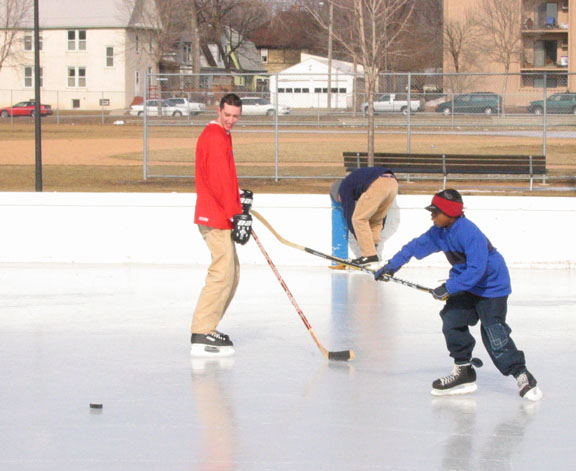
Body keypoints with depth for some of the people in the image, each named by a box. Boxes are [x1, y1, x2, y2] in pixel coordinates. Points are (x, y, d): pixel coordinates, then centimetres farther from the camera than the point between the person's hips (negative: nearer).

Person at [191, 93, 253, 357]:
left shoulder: (221, 136, 19)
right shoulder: (215, 138, -15)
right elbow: (219, 182, -22)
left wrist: (240, 198, 13)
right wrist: (236, 214, -21)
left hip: (219, 216, 11)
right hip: (216, 217, -11)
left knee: (232, 273, 16)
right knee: (223, 273, -15)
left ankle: (208, 328, 21)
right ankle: (202, 337, -18)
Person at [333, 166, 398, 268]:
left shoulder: (344, 188, 18)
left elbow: (349, 213, 15)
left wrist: (360, 239, 24)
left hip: (377, 184, -8)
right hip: (393, 183, 8)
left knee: (359, 219, 2)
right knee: (376, 219, 22)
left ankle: (369, 256, -3)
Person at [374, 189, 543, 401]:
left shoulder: (470, 233, -29)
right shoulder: (439, 232, -2)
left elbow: (477, 270, -33)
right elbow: (416, 246, 10)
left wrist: (449, 288, -32)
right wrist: (391, 266, 8)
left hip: (491, 286, -9)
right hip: (466, 285, 9)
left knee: (494, 335, -14)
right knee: (452, 321, -3)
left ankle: (522, 375, -4)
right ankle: (464, 371, 8)